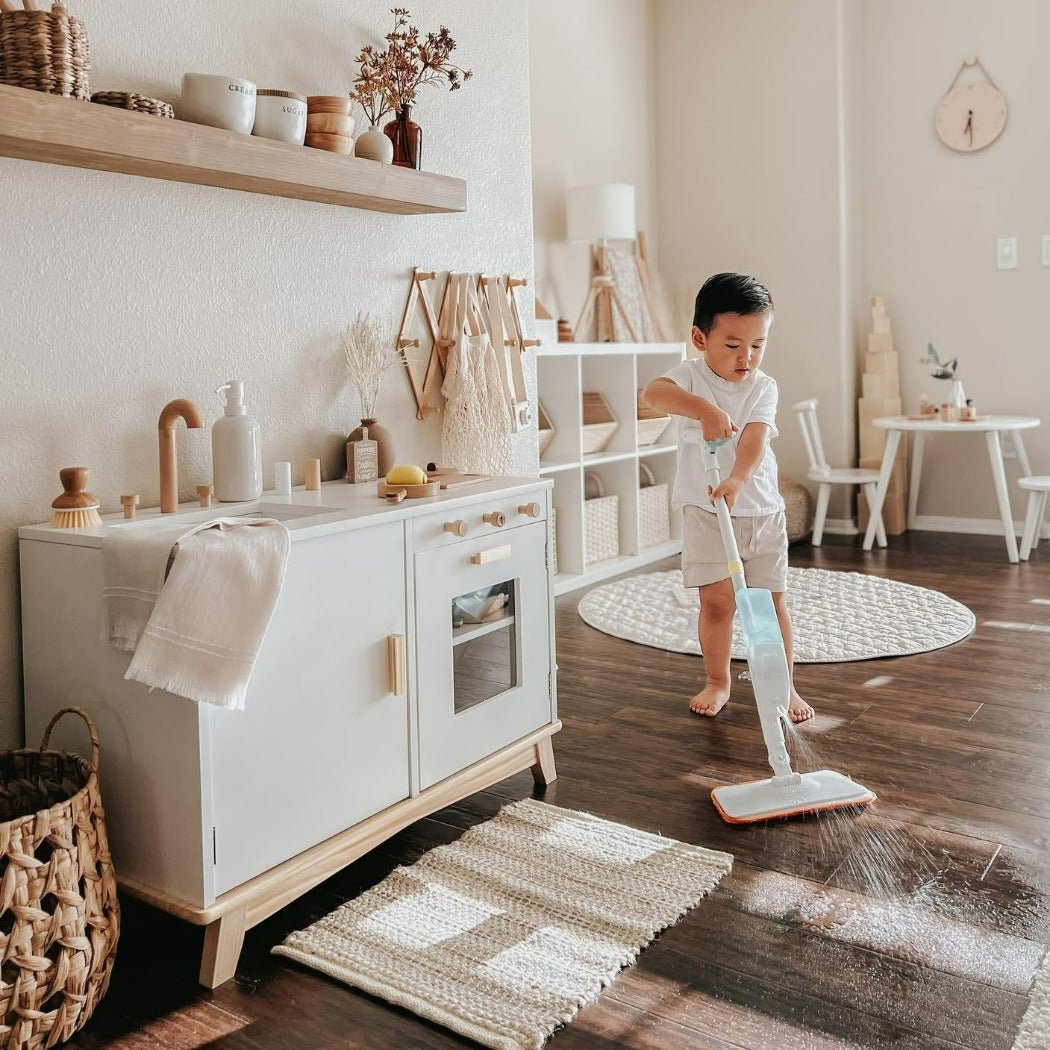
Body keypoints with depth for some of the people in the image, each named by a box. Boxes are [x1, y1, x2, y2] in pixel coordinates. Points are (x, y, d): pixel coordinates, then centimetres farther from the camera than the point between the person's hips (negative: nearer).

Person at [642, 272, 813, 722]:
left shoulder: (763, 387, -4)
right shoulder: (691, 376, -7)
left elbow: (754, 437, -21)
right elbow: (654, 392, -31)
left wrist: (737, 480, -40)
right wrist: (705, 409, -46)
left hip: (762, 511, 1)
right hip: (705, 513, -1)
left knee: (772, 601, 6)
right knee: (717, 601, 2)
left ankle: (784, 685, 19)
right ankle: (717, 682, 21)